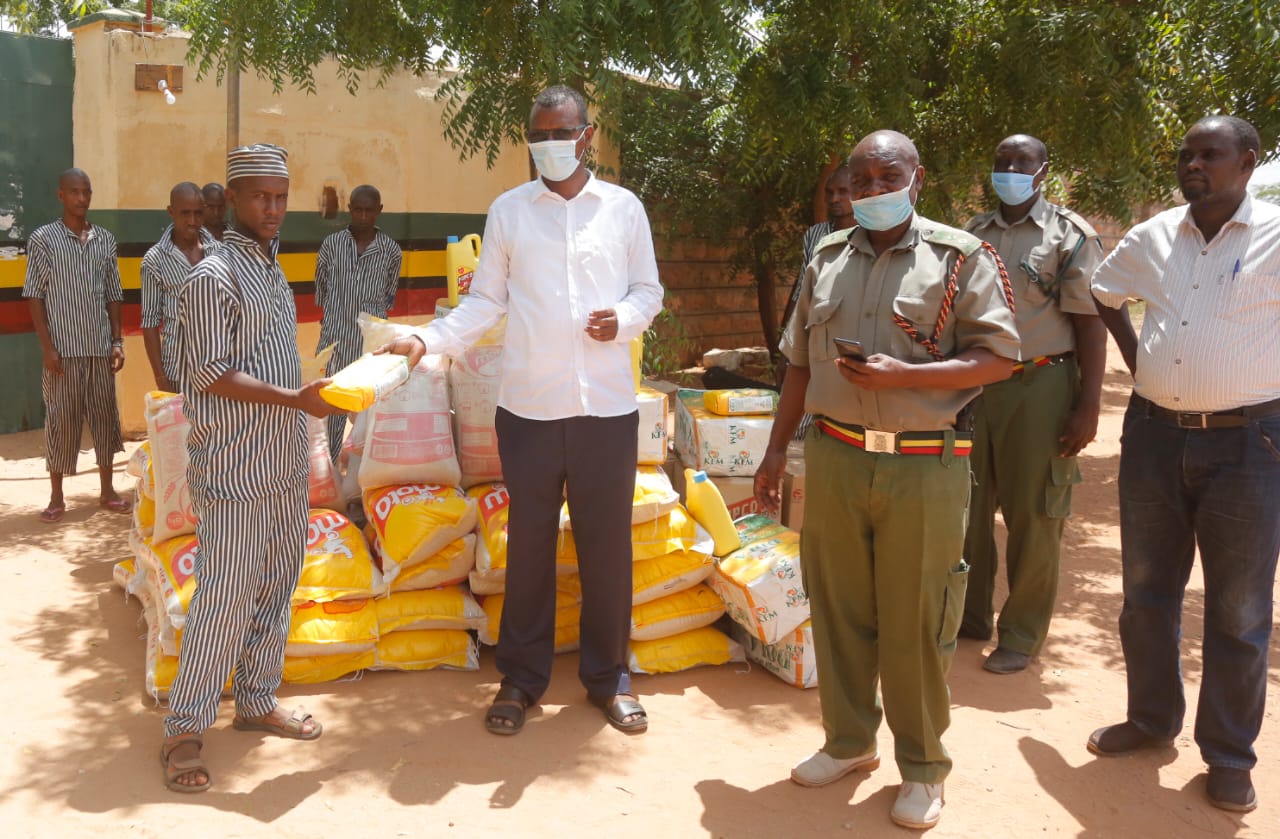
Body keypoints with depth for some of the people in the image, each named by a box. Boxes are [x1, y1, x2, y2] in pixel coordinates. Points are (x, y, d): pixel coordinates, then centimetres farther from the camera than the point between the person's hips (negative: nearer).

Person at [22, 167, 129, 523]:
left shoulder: (106, 240, 7)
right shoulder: (43, 239, -3)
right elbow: (35, 296, -4)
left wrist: (117, 340, 3)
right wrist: (47, 347, -10)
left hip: (101, 346, 3)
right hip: (63, 347, -3)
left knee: (105, 415, 8)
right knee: (61, 419, 3)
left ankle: (106, 489, 20)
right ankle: (56, 497, 13)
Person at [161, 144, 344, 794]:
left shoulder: (272, 269, 14)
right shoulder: (213, 277, -12)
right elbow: (212, 375, -17)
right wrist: (295, 398, -23)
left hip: (285, 466, 8)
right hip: (234, 471, -8)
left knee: (276, 586, 13)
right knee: (225, 596, -5)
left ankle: (256, 702, 26)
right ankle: (184, 729, 7)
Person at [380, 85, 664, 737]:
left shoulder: (623, 208, 5)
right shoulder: (508, 211, 5)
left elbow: (648, 289, 10)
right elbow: (485, 301, 5)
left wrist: (624, 318, -11)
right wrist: (427, 340, -9)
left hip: (606, 406, 0)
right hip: (529, 406, 0)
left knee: (607, 542, 7)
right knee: (529, 542, 9)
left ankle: (608, 676, 24)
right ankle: (521, 679, 23)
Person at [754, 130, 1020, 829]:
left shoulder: (959, 257, -2)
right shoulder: (827, 260, 12)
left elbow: (998, 357, -6)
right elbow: (799, 364, 16)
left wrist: (903, 375, -18)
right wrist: (777, 450, 13)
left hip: (923, 465, -4)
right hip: (833, 458, 4)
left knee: (913, 622, 3)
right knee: (837, 609, 11)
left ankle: (921, 767, 21)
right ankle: (848, 742, 30)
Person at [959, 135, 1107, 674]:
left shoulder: (1071, 236, -2)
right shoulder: (973, 234, 12)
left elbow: (1090, 322, -6)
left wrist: (1088, 404, -12)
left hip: (1039, 387, -4)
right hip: (972, 384, 4)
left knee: (1033, 516, 2)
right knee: (969, 508, 10)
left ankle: (1022, 635, 15)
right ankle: (969, 616, 27)